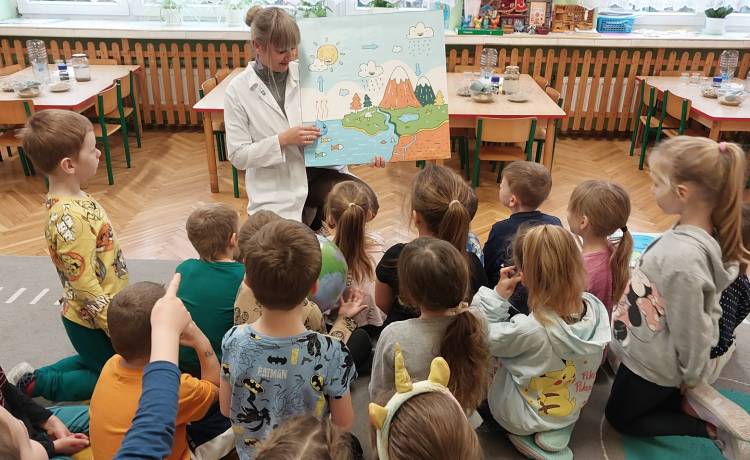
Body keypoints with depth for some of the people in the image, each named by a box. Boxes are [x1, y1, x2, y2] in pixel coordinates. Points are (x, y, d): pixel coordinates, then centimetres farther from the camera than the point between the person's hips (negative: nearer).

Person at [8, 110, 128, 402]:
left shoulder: (72, 198, -2)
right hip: (92, 321, -8)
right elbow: (85, 286, -27)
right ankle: (34, 385, 16)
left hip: (106, 309, 8)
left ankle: (36, 376, 29)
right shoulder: (68, 219, -31)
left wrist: (116, 312, 18)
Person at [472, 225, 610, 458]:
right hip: (572, 408, 6)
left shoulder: (530, 330, -40)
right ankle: (556, 431, 14)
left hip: (524, 417, -6)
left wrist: (497, 297, -20)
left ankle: (531, 433, 12)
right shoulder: (595, 306, -22)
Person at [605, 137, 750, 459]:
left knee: (620, 417, 20)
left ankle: (712, 428, 11)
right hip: (651, 352, 9)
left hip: (650, 362, -9)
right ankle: (697, 406, 17)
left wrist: (693, 379, -7)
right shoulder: (693, 233, -11)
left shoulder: (683, 256, -38)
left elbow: (691, 328, -25)